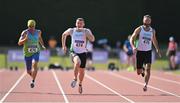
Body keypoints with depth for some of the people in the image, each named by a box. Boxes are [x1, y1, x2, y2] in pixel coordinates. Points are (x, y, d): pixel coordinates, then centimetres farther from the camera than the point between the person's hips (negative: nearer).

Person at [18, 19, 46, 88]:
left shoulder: (38, 32, 0)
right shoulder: (25, 33, -10)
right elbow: (19, 43, -16)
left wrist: (42, 45, 13)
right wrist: (25, 39, -33)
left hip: (36, 52, 0)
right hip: (27, 53, 0)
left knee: (34, 64, -30)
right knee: (28, 71, 10)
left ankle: (33, 81, -29)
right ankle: (33, 76, 45)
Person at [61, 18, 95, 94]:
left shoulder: (86, 31, -7)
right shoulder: (71, 30, -4)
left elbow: (92, 39, -23)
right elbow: (64, 35, 16)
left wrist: (85, 32, -32)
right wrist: (63, 45, 13)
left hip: (83, 53, 2)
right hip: (74, 52, -2)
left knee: (81, 71, 12)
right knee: (77, 62, -35)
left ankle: (80, 84, 41)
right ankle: (75, 79, -16)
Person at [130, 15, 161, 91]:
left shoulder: (152, 31, 6)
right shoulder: (139, 29, -4)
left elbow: (154, 40, 21)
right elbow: (132, 38, -6)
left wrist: (157, 49, 10)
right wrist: (133, 47, -24)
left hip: (148, 52, 1)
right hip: (140, 51, -1)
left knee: (148, 69, -17)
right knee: (139, 72, 3)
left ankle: (146, 85, -12)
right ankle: (142, 70, 39)